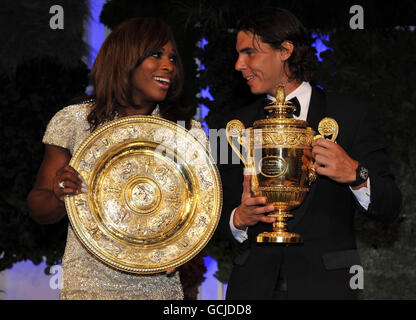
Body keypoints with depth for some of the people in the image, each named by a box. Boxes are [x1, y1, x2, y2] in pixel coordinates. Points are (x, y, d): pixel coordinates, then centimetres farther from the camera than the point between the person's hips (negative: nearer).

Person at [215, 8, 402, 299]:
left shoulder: (354, 115, -1)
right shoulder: (240, 124, 9)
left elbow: (390, 207, -5)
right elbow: (222, 209, 8)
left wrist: (355, 174, -24)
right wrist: (238, 218, -14)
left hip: (325, 285, -3)